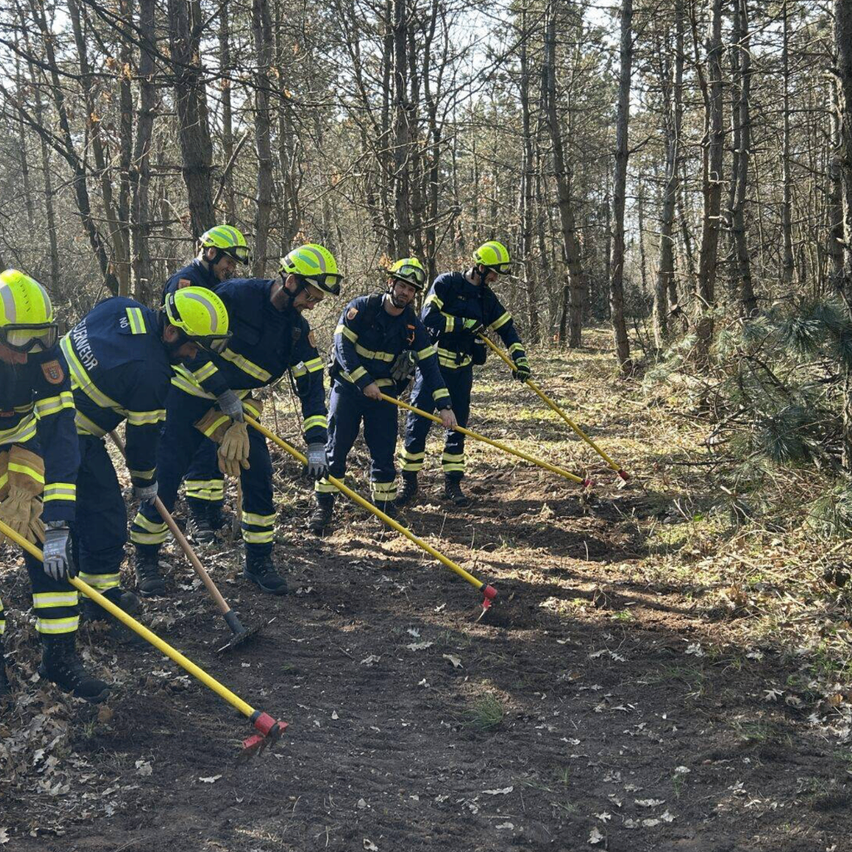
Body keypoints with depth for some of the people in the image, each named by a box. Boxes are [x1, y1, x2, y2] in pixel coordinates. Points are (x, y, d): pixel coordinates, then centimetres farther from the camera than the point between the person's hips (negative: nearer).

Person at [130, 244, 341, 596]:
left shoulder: (298, 330, -4)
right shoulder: (237, 295, -22)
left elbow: (312, 385, -4)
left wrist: (317, 445, -13)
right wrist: (224, 394, -23)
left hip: (238, 404, 5)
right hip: (190, 393, -5)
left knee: (258, 476, -4)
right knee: (164, 478, -3)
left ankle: (259, 560, 12)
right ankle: (145, 560, 16)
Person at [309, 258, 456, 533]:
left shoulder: (413, 326, -3)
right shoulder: (361, 308, -13)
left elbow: (429, 365, -6)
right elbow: (343, 346, -17)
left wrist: (444, 406, -15)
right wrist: (364, 382, -22)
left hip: (384, 390, 3)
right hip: (348, 386, -3)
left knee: (384, 451, 2)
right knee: (336, 447, -2)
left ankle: (385, 505, 16)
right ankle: (323, 506, 6)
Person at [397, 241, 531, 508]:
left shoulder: (487, 297, 10)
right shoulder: (447, 283, -8)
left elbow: (506, 327, 16)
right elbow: (428, 317, -18)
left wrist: (519, 356, 5)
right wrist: (464, 324, -17)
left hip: (462, 368, 6)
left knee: (458, 426, 7)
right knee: (418, 423, -6)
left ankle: (452, 483, 16)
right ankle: (409, 482, 4)